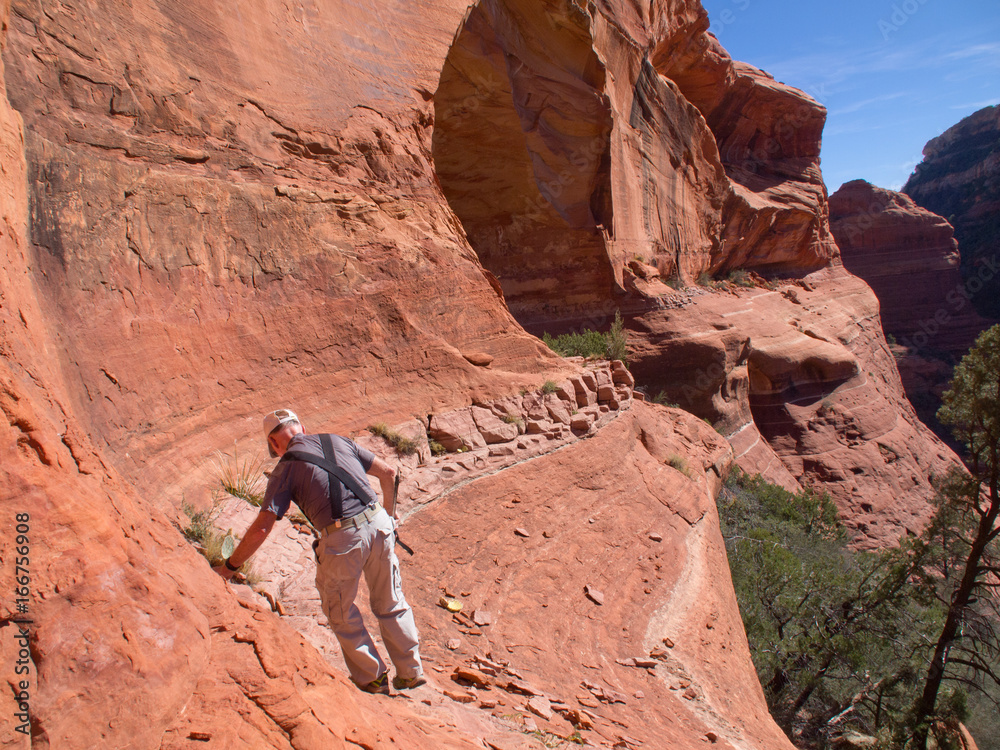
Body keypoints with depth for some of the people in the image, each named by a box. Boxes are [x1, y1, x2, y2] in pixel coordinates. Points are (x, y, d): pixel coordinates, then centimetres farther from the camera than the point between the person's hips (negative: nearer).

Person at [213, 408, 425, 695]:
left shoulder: (286, 468, 2)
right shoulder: (338, 441, 14)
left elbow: (261, 529, -3)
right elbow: (388, 472, 16)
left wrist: (230, 566, 10)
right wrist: (389, 513, 29)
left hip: (342, 540, -4)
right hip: (378, 523, 5)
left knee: (341, 612, 21)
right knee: (391, 604, 22)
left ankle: (372, 678, 33)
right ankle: (411, 672, 34)